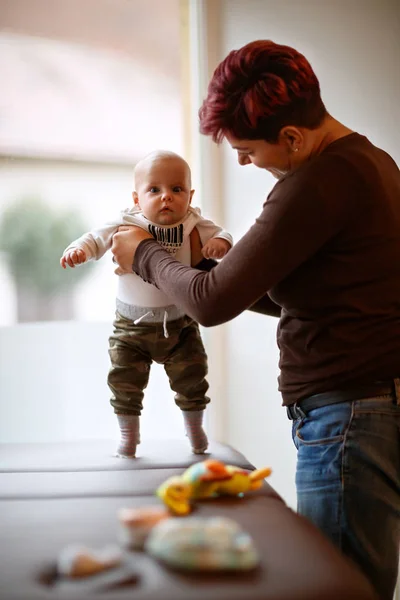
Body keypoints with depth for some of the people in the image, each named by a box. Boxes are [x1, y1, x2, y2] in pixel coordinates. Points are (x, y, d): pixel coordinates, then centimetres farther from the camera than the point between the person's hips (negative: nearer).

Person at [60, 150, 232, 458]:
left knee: (191, 378, 8)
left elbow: (220, 234, -6)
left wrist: (220, 242, -31)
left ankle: (194, 427, 34)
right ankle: (128, 435, 25)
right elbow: (97, 239, -7)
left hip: (179, 324, 1)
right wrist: (77, 249, -28)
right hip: (132, 325, 0)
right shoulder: (127, 224, -12)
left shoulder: (194, 225, -9)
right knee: (125, 381, 4)